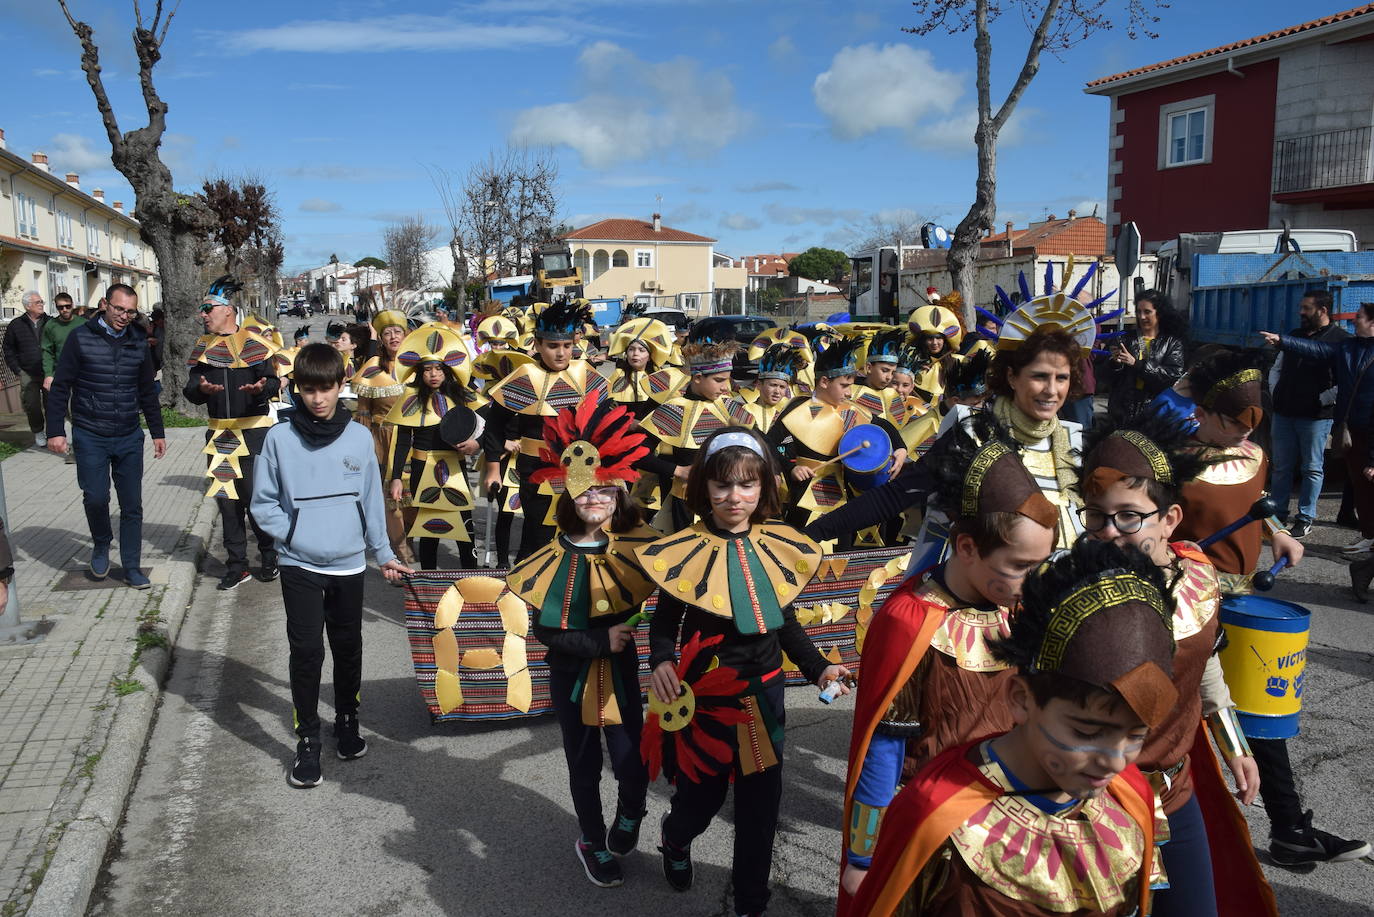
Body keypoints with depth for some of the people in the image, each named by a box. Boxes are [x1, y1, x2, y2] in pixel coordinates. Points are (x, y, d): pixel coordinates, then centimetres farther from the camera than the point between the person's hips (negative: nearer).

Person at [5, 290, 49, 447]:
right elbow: (8, 349, 10)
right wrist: (16, 370, 2)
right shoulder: (16, 325, 4)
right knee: (32, 405, 5)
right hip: (28, 375, 1)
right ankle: (38, 432, 22)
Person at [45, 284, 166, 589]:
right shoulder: (81, 338, -4)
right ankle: (101, 545, 23)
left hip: (129, 438, 3)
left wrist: (158, 432, 15)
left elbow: (147, 392, 15)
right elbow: (60, 388, -3)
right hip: (90, 436, -3)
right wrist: (56, 431, -7)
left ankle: (132, 567, 14)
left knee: (132, 504, 4)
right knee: (96, 497, -7)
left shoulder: (138, 342, 6)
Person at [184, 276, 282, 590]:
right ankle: (237, 565, 17)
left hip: (254, 431, -5)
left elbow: (274, 383, -8)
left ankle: (269, 557, 17)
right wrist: (201, 389, -19)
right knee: (227, 499, 8)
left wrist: (261, 388, -30)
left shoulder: (254, 344, -5)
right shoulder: (203, 347, 9)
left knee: (256, 497, -3)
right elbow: (190, 391, 4)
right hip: (220, 434, 5)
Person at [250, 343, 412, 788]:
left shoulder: (359, 438, -2)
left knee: (348, 647, 14)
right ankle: (307, 742, 10)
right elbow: (263, 502, 1)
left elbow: (371, 500, 6)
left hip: (349, 564, 2)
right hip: (299, 566, -2)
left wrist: (383, 554, 10)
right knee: (306, 651, -3)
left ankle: (347, 721, 33)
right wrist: (291, 535, -11)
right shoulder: (280, 438, -7)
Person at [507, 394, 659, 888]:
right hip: (572, 675, -1)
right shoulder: (556, 560, -13)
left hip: (621, 670, 1)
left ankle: (628, 818, 33)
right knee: (584, 766, 15)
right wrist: (602, 640, -19)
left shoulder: (634, 545, -8)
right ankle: (593, 842, 38)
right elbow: (545, 630, -13)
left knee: (634, 762, -1)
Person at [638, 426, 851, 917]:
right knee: (702, 795, 14)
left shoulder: (777, 546, -2)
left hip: (763, 695, 3)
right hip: (704, 698, -3)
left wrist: (818, 668, 0)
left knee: (760, 802, 11)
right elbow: (664, 623, -8)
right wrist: (661, 662, -28)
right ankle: (675, 838, 52)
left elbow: (784, 622, 9)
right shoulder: (687, 550, -14)